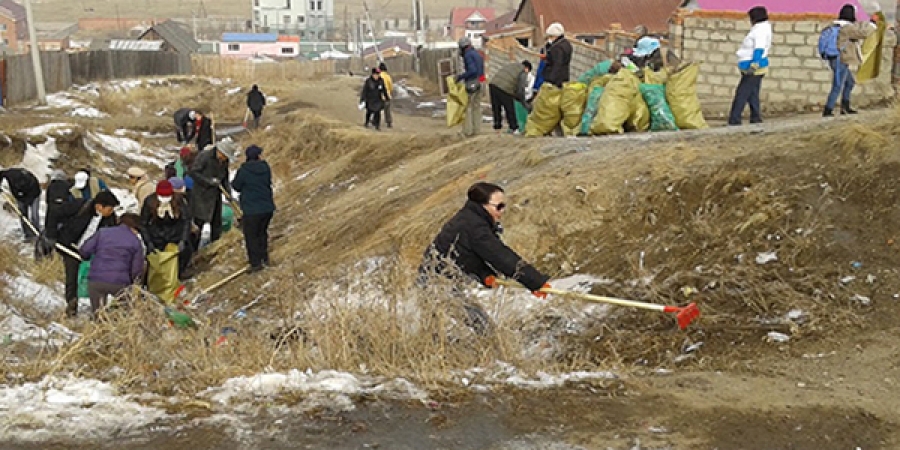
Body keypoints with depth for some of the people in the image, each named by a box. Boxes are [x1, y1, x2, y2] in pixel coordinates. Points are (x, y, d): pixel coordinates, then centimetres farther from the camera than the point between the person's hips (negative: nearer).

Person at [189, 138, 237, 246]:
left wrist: (229, 192, -1)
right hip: (201, 196, -7)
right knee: (199, 222, -3)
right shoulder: (204, 156, -18)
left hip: (215, 196, 7)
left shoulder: (224, 161, 3)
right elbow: (193, 172, -18)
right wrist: (209, 181, -23)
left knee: (216, 223, 11)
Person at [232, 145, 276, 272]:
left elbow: (236, 186, -2)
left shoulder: (243, 170, -14)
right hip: (267, 208, 5)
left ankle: (256, 263, 8)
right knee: (262, 232, 23)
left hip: (252, 210, -5)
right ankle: (264, 258, 32)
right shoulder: (265, 168, -1)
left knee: (251, 236, 7)